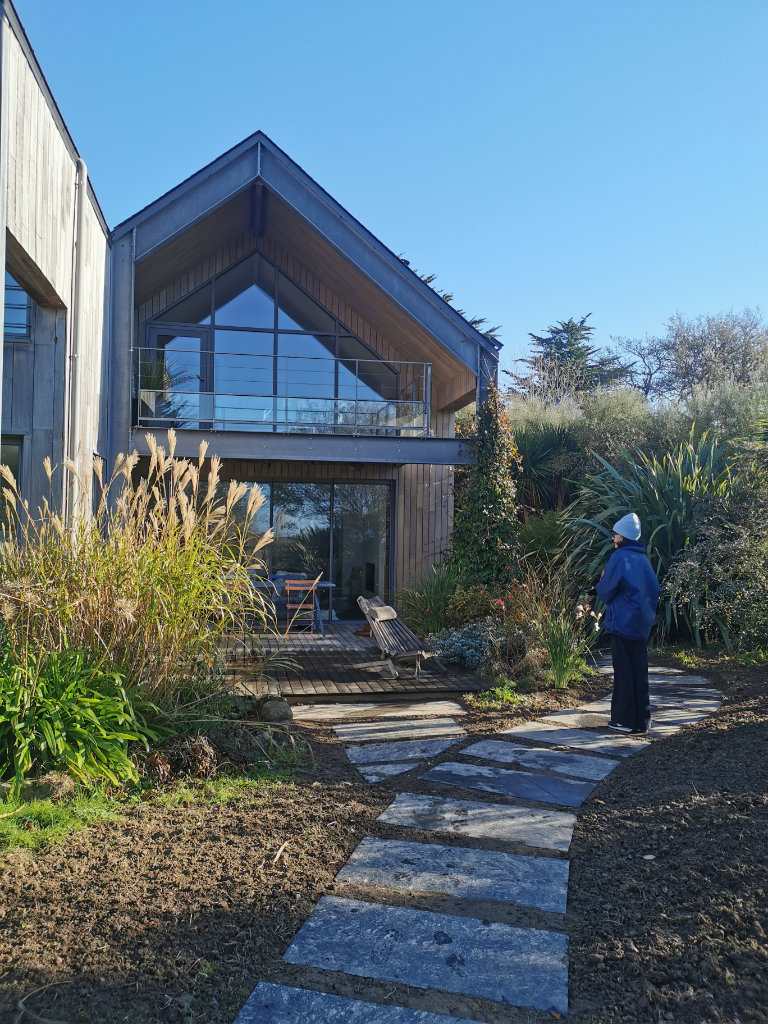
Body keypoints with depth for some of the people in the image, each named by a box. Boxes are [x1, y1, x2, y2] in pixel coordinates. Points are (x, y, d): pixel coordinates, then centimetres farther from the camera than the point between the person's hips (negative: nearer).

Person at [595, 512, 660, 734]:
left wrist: (602, 580, 7)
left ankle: (625, 720, 3)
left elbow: (605, 591, -12)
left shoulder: (619, 557, -12)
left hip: (622, 623, -7)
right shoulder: (643, 559, 9)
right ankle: (643, 719, 15)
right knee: (640, 672, 10)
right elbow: (654, 589, 14)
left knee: (623, 672, -1)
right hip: (642, 625, 7)